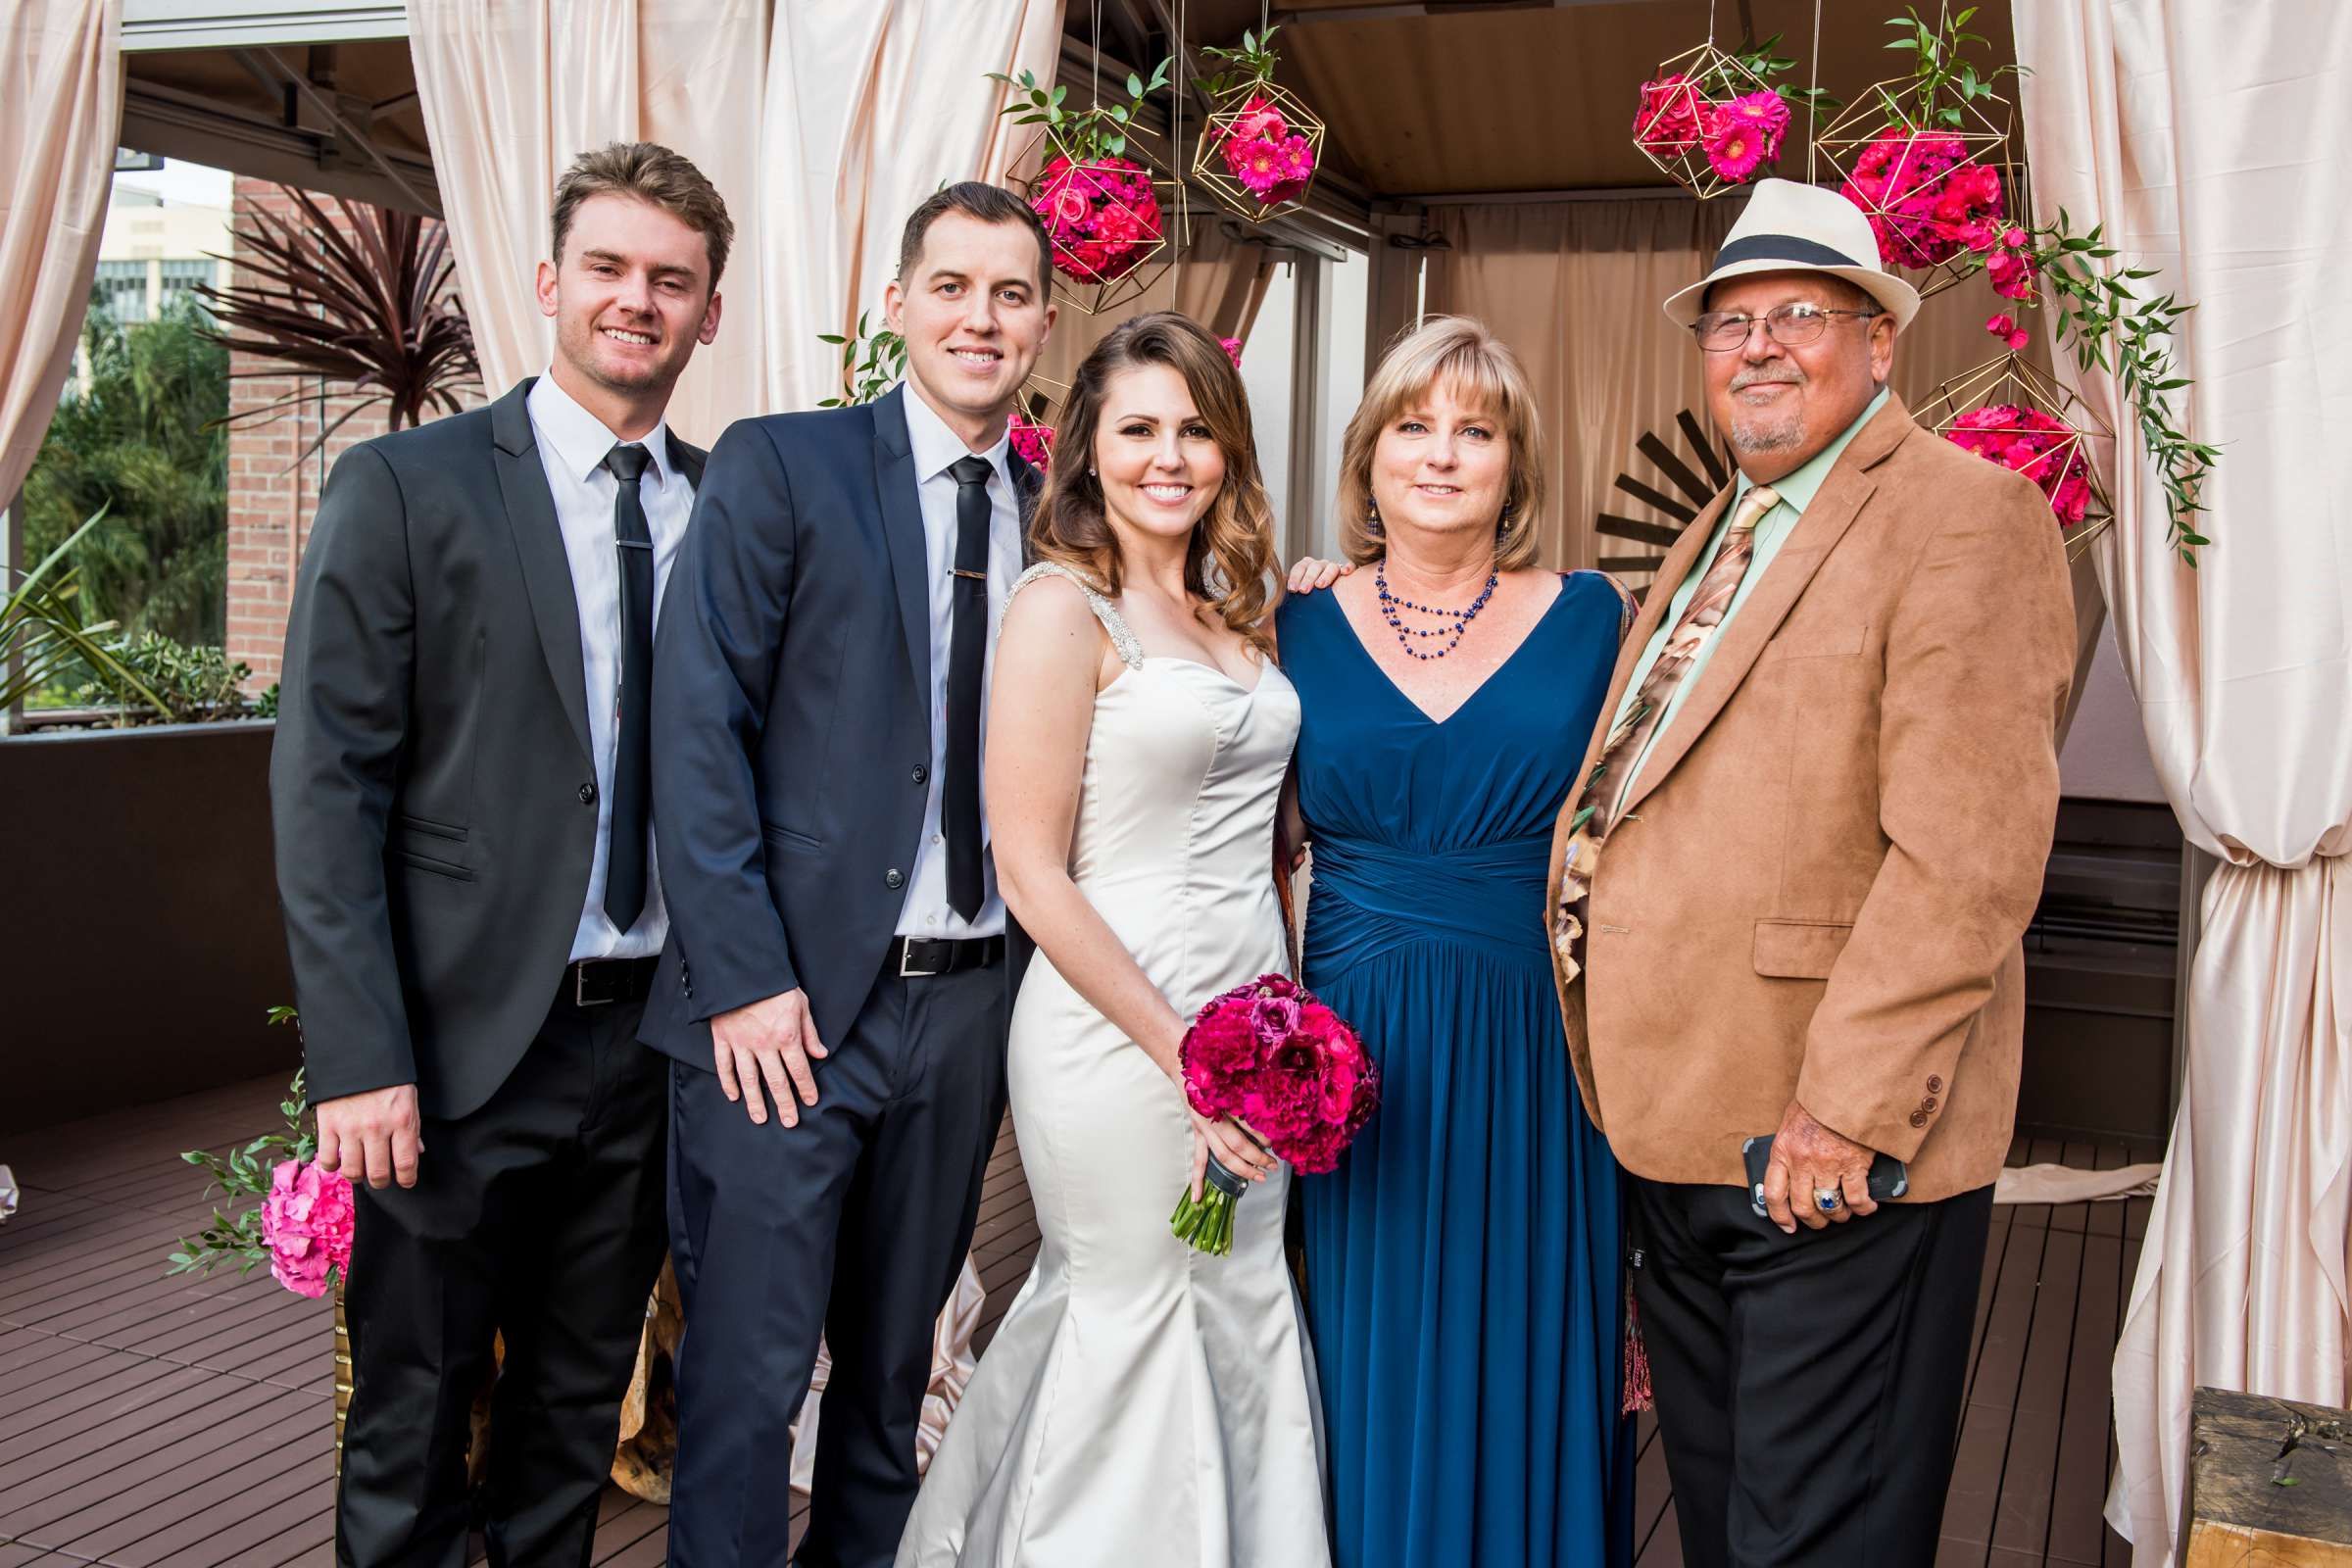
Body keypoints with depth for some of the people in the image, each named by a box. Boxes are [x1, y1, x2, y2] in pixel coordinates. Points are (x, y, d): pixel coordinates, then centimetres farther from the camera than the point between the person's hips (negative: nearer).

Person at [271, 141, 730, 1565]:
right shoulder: (403, 487, -4)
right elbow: (326, 788, -9)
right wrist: (359, 1060, -14)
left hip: (656, 1036, 4)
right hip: (460, 1044, -3)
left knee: (581, 1421, 19)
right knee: (412, 1431, 11)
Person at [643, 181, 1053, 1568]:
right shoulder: (778, 466, -4)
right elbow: (699, 734, -10)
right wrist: (742, 981, -15)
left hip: (973, 998, 5)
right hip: (795, 999, -4)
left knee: (895, 1363, 19)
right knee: (749, 1376, 4)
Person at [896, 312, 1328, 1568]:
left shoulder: (1235, 605, 11)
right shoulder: (1064, 605, -11)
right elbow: (1030, 871, -15)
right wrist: (1183, 1055, -16)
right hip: (1117, 1029, -7)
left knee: (1245, 1333, 16)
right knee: (1137, 1339, 6)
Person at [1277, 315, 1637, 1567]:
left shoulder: (1590, 618, 3)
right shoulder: (1303, 629, 4)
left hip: (1541, 1061, 0)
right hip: (1356, 1067, 1)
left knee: (1533, 1366, 10)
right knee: (1375, 1382, 11)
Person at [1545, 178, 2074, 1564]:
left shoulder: (1968, 518, -12)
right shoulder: (1723, 531, 17)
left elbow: (1969, 854, -21)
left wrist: (1848, 1110, -23)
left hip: (1833, 1151, -8)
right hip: (1677, 1135, 8)